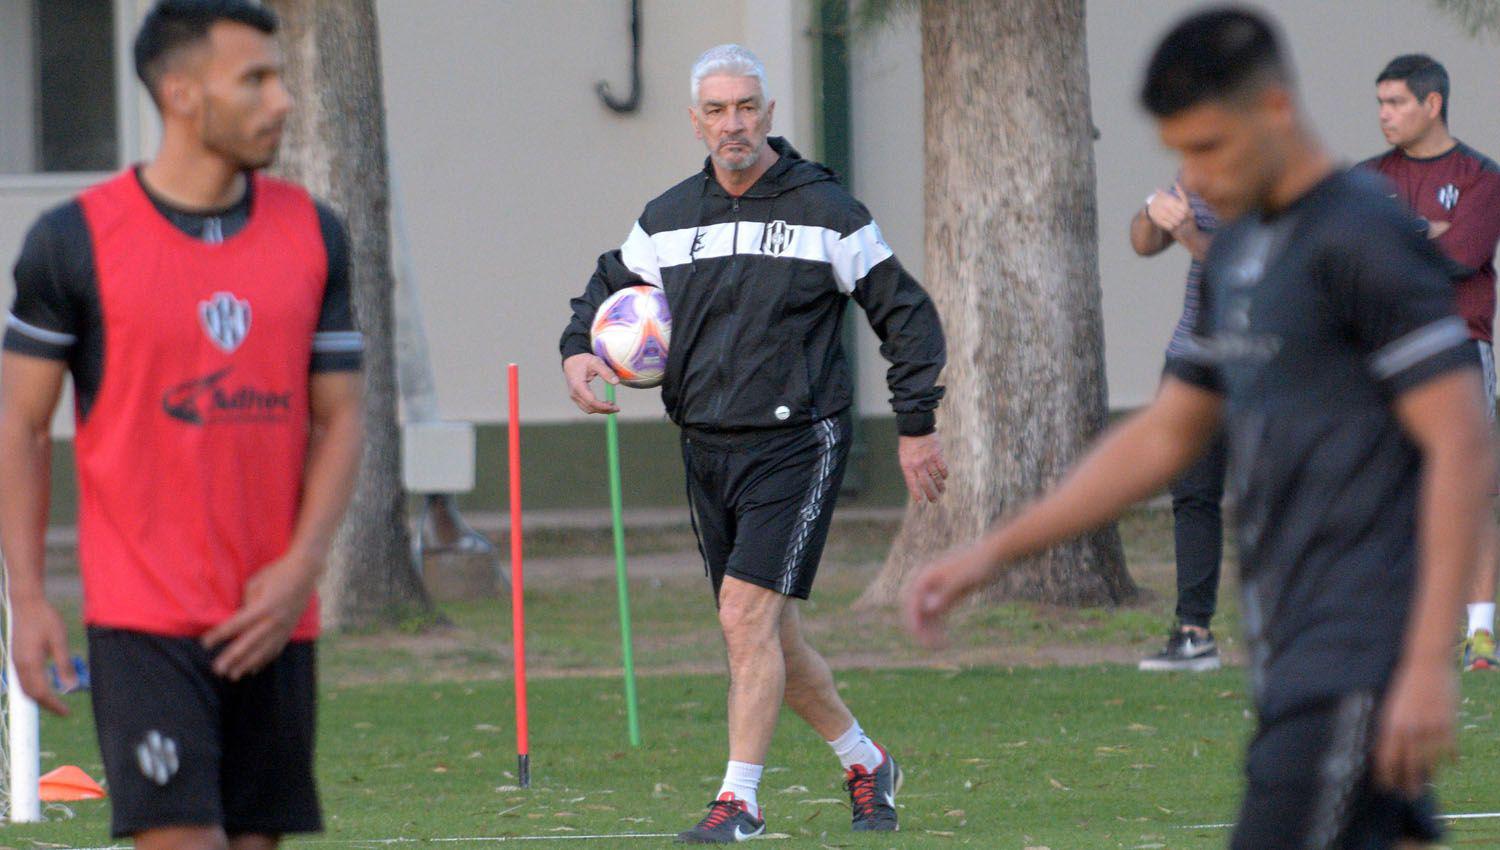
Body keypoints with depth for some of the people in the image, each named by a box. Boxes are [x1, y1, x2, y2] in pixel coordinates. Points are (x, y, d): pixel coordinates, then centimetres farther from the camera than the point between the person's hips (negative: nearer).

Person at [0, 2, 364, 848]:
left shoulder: (313, 235, 8)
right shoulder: (77, 240, -3)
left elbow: (339, 419, 9)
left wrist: (300, 570, -5)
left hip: (273, 619, 4)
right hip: (143, 616, -4)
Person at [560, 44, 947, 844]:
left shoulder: (824, 211, -3)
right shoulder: (666, 221, 8)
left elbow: (906, 314, 3)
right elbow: (607, 289, 23)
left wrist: (915, 425, 0)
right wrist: (578, 352, 1)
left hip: (796, 446, -5)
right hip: (706, 450, 5)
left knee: (748, 616, -16)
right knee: (771, 639, 10)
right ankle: (865, 763, 29)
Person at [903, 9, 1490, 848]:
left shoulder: (1364, 238, -12)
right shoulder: (1241, 250, 17)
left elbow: (1464, 451, -16)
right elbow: (1164, 436, 26)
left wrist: (1430, 662, -21)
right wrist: (993, 553, 19)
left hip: (1358, 658, -9)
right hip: (1296, 653, 9)